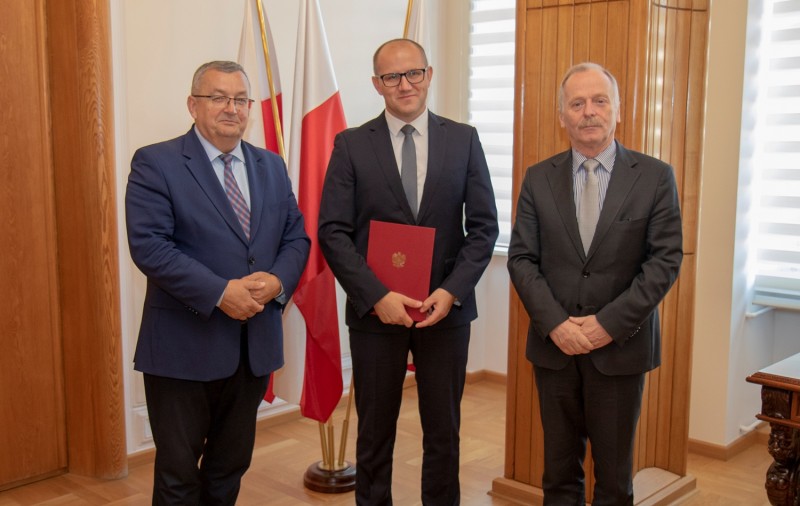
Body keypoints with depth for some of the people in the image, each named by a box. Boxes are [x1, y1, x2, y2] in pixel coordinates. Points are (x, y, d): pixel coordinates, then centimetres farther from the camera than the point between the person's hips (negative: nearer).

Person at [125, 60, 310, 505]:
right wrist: (219, 292, -22)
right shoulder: (156, 164, -7)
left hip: (255, 343, 5)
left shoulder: (272, 166, 11)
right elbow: (149, 246, -17)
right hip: (185, 346, -5)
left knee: (231, 464, 18)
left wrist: (279, 281, -12)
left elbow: (297, 236, 9)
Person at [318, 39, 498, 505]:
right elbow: (333, 232, -6)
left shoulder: (464, 140, 3)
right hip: (375, 311, -1)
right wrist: (377, 297, -16)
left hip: (447, 309, 1)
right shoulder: (352, 145, -1)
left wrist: (451, 291, -12)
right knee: (375, 432, 11)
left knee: (444, 431, 13)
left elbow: (484, 226, 1)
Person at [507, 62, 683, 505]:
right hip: (553, 346, 2)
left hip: (621, 347, -1)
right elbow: (521, 259, 0)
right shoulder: (539, 179, 3)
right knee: (559, 470, 13)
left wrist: (610, 323, -14)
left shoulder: (655, 177, -2)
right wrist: (555, 323, -12)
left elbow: (665, 260, -6)